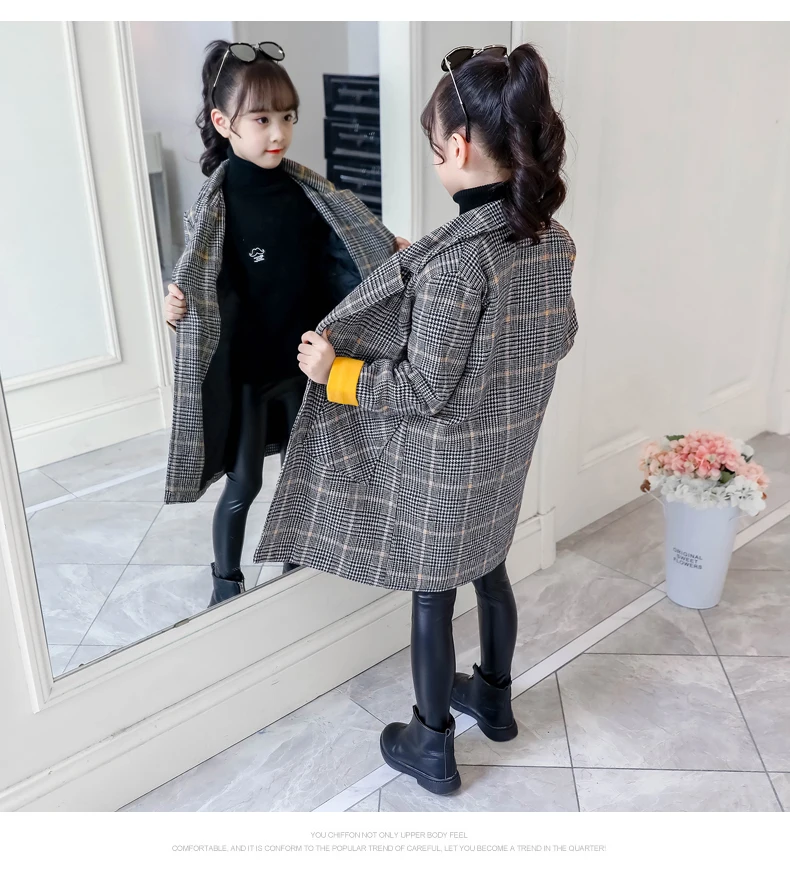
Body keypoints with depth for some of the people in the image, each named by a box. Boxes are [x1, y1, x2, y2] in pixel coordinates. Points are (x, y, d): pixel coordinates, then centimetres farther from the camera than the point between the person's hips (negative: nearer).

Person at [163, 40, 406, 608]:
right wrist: (179, 306, -34)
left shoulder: (305, 190, -3)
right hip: (244, 366, -4)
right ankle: (227, 584, 31)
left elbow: (341, 257, 5)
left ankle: (296, 563, 42)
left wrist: (393, 251, -9)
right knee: (243, 483, 9)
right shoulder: (217, 204, -14)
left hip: (302, 358, 4)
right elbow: (203, 283, -13)